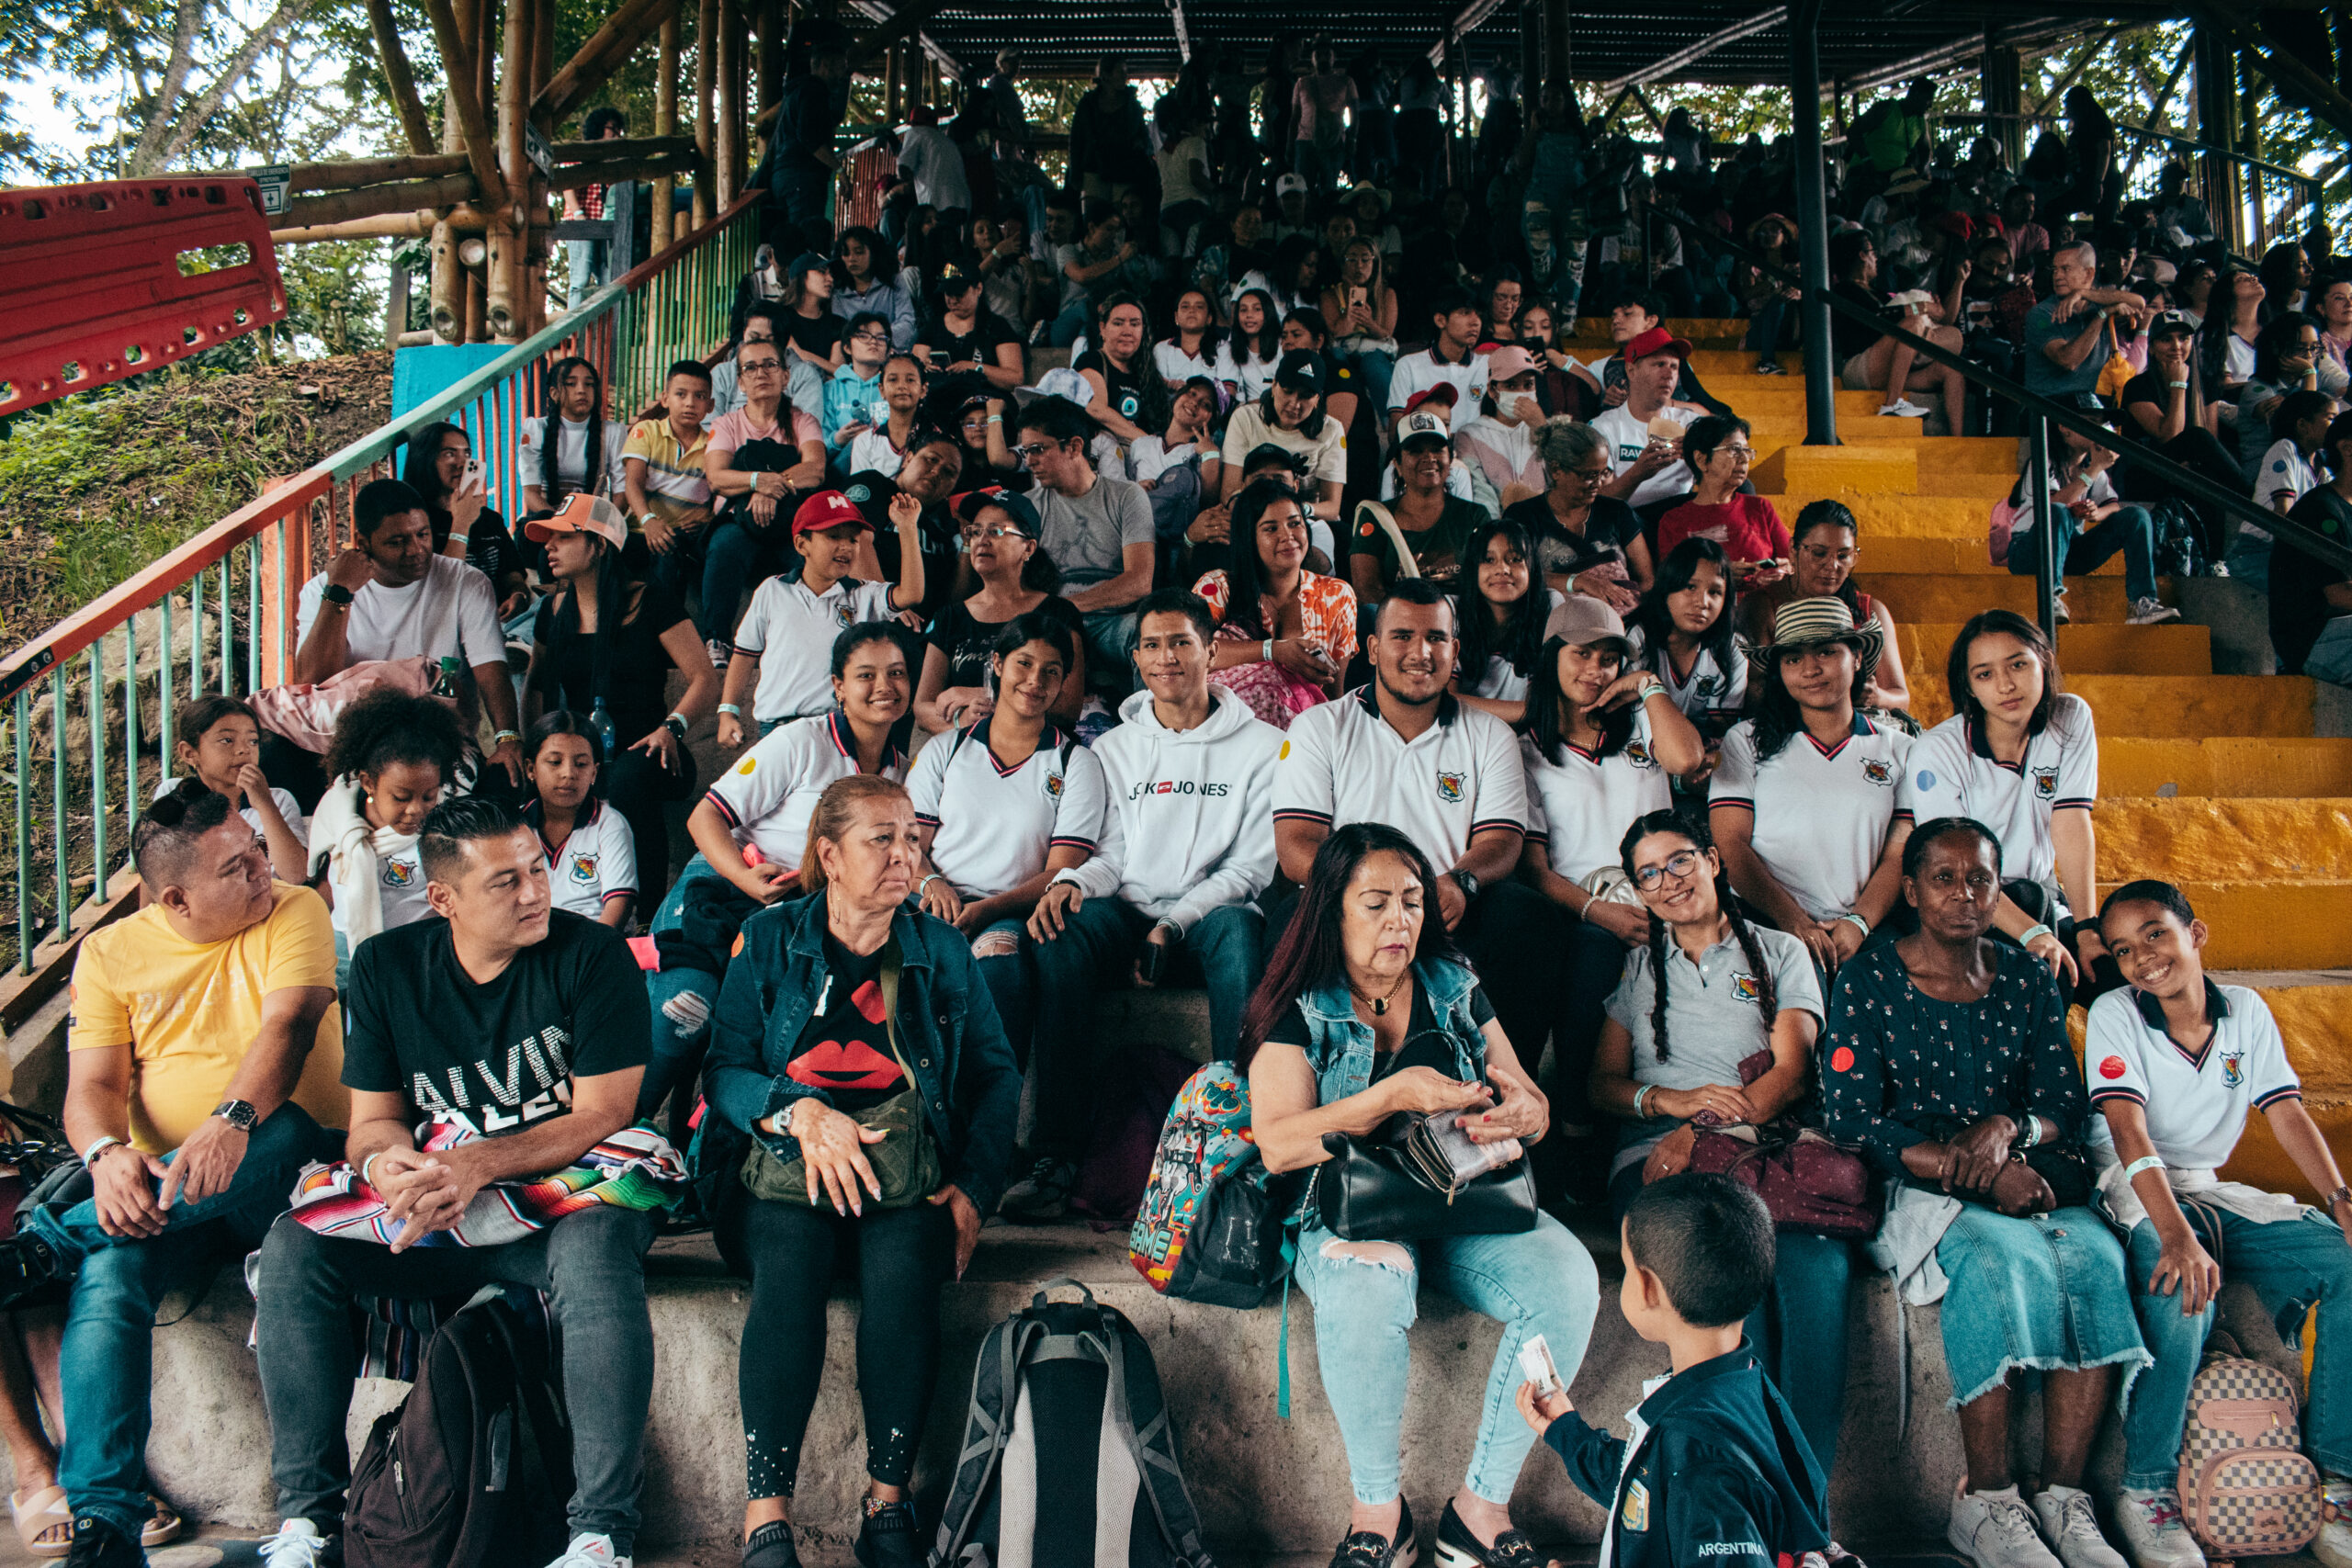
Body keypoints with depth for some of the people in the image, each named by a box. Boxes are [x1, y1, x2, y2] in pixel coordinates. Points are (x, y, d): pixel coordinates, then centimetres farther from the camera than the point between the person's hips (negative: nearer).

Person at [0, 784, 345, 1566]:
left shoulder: (295, 912, 1)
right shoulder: (111, 953, 8)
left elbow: (288, 1026, -15)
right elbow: (93, 1084, 0)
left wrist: (233, 1121, -35)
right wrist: (109, 1154, -24)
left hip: (281, 1170, -1)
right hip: (162, 1186, 2)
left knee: (285, 1126, -37)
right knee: (108, 1274, -30)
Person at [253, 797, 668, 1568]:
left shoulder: (591, 954, -8)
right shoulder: (385, 967, 5)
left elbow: (601, 1115, -12)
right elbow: (372, 1120, 8)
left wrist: (478, 1166, -26)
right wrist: (383, 1160, -18)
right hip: (425, 1213, 4)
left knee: (595, 1249, -37)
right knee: (292, 1247, -19)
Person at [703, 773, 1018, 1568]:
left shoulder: (940, 949, 14)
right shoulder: (770, 938, 11)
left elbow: (996, 1073, 12)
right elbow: (725, 1069, 3)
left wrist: (974, 1187, -2)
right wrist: (804, 1115, -16)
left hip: (912, 1168, 1)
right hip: (789, 1160, -1)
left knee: (902, 1278, -31)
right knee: (789, 1272, -32)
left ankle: (888, 1503, -23)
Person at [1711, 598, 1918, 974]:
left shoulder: (1898, 749, 17)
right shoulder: (1747, 741, 13)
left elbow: (1901, 854, 9)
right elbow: (1731, 843, 2)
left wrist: (1858, 923, -10)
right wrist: (1792, 921, -12)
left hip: (1867, 936, 3)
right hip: (1768, 929, -3)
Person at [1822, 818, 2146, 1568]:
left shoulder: (2027, 980, 13)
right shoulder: (1868, 981, 0)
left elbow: (2067, 1108, 10)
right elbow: (1849, 1121, -7)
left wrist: (2008, 1129, -13)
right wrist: (1968, 1168, -17)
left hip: (2028, 1177, 4)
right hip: (1914, 1189, -4)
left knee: (2094, 1253, -28)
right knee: (2001, 1252, -34)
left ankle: (2063, 1499, -20)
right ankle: (1986, 1506, -24)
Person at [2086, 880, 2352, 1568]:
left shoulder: (2247, 1011, 5)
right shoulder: (2114, 1015, -9)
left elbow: (2287, 1114, 2)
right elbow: (2129, 1130, -21)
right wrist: (2175, 1234, -35)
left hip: (2210, 1193, 5)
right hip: (2132, 1195, -5)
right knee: (2182, 1290, -36)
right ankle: (2146, 1492, -21)